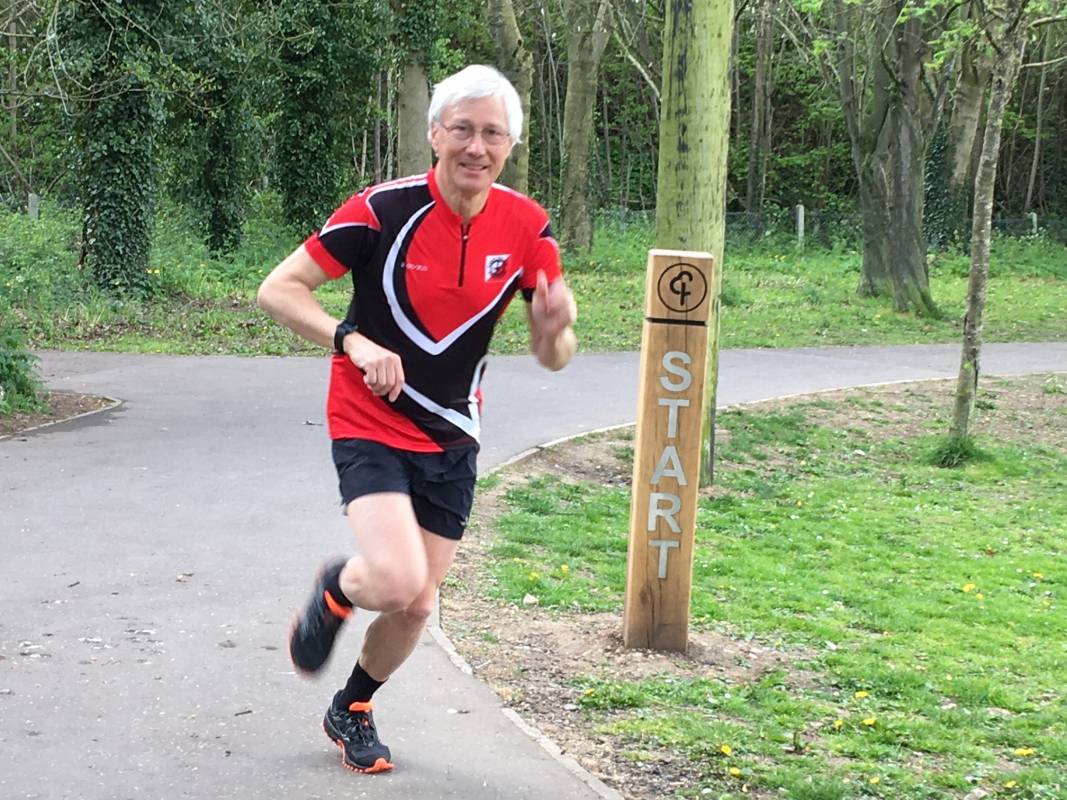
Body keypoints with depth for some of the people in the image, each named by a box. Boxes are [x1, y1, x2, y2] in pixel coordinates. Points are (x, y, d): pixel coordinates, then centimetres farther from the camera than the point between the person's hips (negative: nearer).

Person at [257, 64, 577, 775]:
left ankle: (352, 710, 40)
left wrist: (555, 328, -26)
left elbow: (552, 357, -2)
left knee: (416, 606, 11)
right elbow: (279, 289, -14)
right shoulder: (384, 211, -18)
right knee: (396, 579, -25)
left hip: (452, 440, 4)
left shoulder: (527, 227, -7)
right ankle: (334, 592, 13)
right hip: (372, 424, -4)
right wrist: (354, 341, -28)